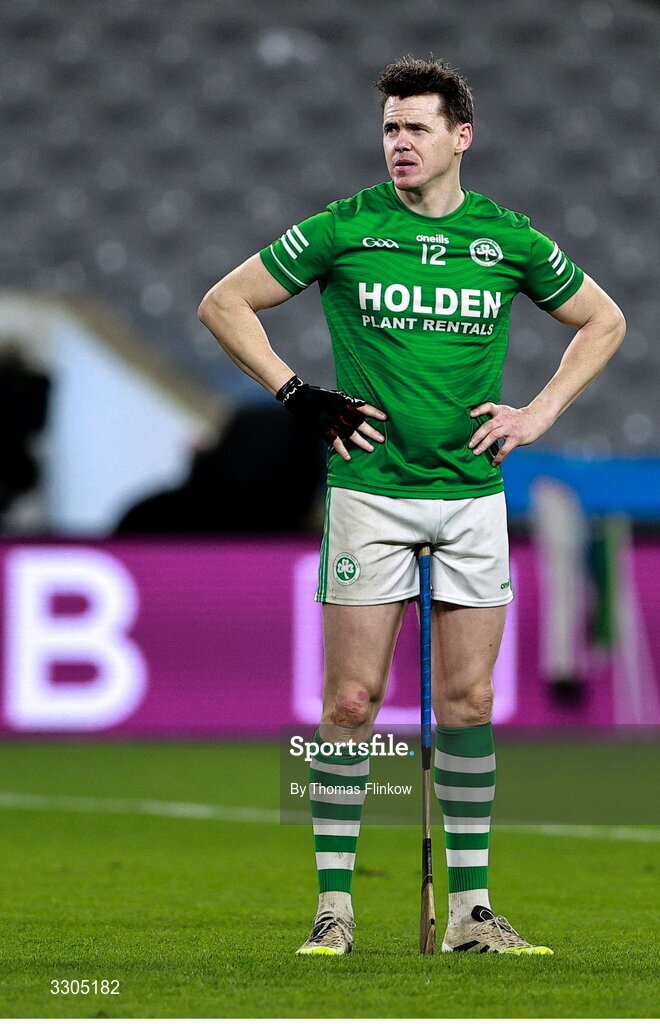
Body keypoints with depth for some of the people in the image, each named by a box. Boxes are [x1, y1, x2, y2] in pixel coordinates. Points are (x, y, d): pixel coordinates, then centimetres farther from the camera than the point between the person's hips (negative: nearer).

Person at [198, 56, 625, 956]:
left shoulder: (508, 238, 4)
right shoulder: (344, 229, -2)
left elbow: (604, 321, 19)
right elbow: (223, 304, 6)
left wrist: (540, 414, 7)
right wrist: (297, 395, -2)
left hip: (473, 490, 2)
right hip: (371, 486, -2)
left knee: (469, 699, 3)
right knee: (352, 697, -4)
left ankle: (471, 906, 9)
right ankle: (334, 904, 2)